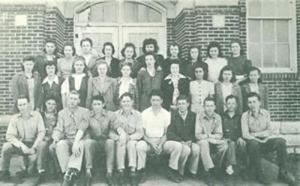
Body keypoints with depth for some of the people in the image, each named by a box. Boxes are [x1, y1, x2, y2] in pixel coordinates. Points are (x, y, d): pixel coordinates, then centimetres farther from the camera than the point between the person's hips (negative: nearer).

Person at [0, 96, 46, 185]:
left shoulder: (36, 115, -3)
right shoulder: (15, 118, -1)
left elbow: (41, 132, -9)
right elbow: (9, 136, -8)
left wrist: (34, 147, -21)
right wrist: (22, 145, -22)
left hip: (34, 143, -1)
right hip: (20, 145, 2)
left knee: (42, 145, -33)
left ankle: (41, 171, -17)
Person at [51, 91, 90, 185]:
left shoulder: (84, 112, 3)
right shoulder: (62, 113, 12)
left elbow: (82, 128, -10)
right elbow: (58, 129, 3)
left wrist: (76, 142, -27)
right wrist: (55, 139, -21)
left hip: (79, 139, -2)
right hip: (67, 140, 2)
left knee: (79, 145, -37)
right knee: (60, 145, -32)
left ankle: (69, 175, -45)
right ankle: (67, 173, -33)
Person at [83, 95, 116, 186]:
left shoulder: (110, 115, 3)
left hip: (106, 141, 0)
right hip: (94, 142, 0)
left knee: (111, 142, -33)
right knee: (87, 142, -32)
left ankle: (109, 173, -31)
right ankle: (88, 172, -30)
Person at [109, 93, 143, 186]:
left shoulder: (137, 114, 1)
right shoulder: (116, 114, 1)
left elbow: (140, 133, -4)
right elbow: (111, 132, -3)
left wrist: (129, 137, -20)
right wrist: (118, 137, -23)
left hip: (133, 139, 0)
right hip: (119, 139, 0)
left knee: (131, 143, -33)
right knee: (120, 143, -33)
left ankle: (133, 172, -34)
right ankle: (120, 172, -31)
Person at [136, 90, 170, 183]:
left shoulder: (166, 114, 5)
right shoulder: (145, 113, 3)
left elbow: (166, 133, 2)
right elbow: (143, 133, 0)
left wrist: (160, 145, -15)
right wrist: (152, 144, -15)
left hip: (161, 141, 1)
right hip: (148, 141, -1)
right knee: (140, 145, -35)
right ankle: (141, 172, -19)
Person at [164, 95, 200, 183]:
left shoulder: (193, 115, 7)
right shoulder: (172, 115, -4)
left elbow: (195, 132, 8)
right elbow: (169, 134, -11)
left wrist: (190, 141, -12)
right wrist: (181, 141, -22)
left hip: (187, 143, 4)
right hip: (172, 142, -4)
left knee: (196, 148, -28)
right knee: (186, 149, -35)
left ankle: (192, 171, -5)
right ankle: (172, 171, -17)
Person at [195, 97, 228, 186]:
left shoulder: (218, 117, 4)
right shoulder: (199, 116, -5)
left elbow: (219, 135, 0)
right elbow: (198, 135, -9)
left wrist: (209, 136, -18)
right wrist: (208, 136, -18)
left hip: (214, 142, 3)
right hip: (202, 142, -3)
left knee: (224, 144, -27)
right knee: (204, 143, -37)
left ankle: (216, 168, -9)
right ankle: (208, 173, -33)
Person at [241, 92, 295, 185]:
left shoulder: (265, 113, 6)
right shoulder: (245, 116, -3)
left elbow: (269, 131, 3)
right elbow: (245, 134, -12)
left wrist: (255, 134, -12)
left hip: (265, 140, 3)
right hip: (253, 140, -3)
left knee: (281, 141, -25)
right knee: (254, 144, -38)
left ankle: (283, 172, -14)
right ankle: (258, 173, -21)